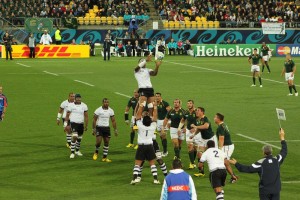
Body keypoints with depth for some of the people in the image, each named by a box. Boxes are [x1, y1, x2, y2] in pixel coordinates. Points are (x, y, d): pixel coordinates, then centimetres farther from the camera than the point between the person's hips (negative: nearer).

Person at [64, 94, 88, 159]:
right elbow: (67, 115, 1)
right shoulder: (71, 105, -5)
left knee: (79, 138, 14)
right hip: (73, 123, -3)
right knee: (74, 137, -19)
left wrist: (86, 126, 3)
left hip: (81, 124, 3)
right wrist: (65, 125, -2)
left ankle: (77, 151, 36)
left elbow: (86, 116, 5)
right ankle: (72, 153, -13)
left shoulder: (84, 106, 0)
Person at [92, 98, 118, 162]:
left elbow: (113, 121, 9)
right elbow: (94, 120, -4)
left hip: (107, 128, 4)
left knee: (106, 142, 1)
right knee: (98, 141, -15)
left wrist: (115, 130, 5)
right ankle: (96, 152, 15)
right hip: (99, 127, -4)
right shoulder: (98, 110, -7)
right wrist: (94, 129, -9)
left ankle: (104, 157, 9)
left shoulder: (111, 111, 3)